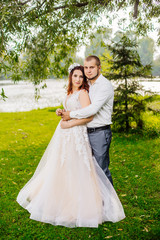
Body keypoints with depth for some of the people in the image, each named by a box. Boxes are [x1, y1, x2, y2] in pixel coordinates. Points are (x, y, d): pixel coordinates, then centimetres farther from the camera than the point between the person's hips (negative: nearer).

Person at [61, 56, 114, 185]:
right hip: (87, 132, 8)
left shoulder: (105, 85, -13)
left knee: (102, 169, 0)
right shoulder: (87, 85, 14)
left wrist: (71, 115, -14)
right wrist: (63, 111, 6)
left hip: (100, 133, -8)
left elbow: (93, 109, -23)